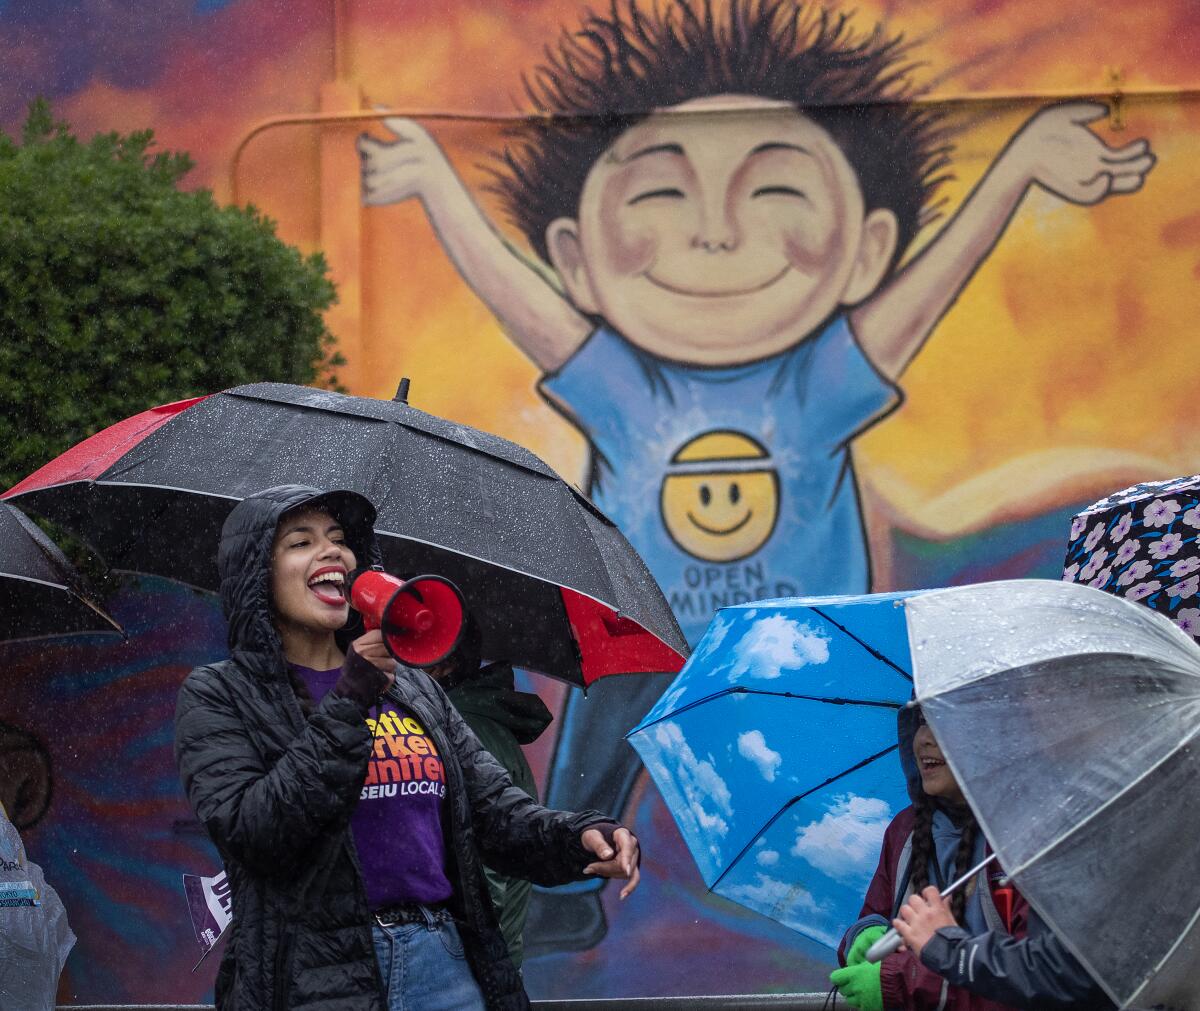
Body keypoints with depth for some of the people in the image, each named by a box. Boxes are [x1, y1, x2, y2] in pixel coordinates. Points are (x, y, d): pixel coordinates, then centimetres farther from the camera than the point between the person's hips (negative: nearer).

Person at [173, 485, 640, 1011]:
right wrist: (350, 702, -17)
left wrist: (581, 835, -11)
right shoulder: (217, 696, 1)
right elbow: (254, 834, -14)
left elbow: (499, 810, 9)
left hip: (444, 967, 4)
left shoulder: (413, 689, 15)